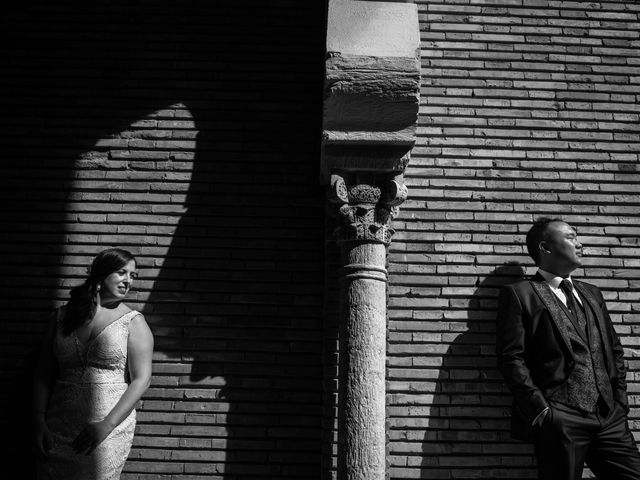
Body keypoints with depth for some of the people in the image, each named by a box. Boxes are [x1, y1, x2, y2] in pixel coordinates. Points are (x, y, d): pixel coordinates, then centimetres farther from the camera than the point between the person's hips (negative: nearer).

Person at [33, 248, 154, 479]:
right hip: (58, 430, 3)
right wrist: (40, 422, -2)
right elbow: (43, 375, 7)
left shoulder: (134, 323, -2)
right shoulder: (62, 316, 7)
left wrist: (106, 426, -14)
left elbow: (141, 379, -7)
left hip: (110, 428, -2)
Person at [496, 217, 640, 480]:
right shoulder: (519, 293, -1)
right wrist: (541, 409, -14)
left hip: (610, 419, 6)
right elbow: (511, 357, -8)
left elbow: (615, 350, 22)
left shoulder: (591, 293, 20)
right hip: (559, 422, -5)